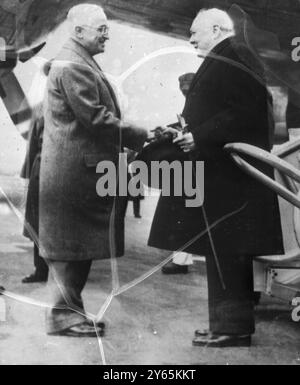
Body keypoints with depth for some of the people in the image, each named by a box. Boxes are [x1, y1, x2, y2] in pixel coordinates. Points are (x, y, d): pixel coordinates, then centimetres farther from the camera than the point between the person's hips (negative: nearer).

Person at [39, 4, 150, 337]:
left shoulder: (78, 62, 20)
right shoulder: (73, 65, -14)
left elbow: (97, 113, 21)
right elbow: (95, 118, -20)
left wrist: (135, 136, 12)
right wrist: (140, 136, -13)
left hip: (78, 167, 10)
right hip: (75, 169, -10)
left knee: (75, 243, 14)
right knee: (72, 242, -3)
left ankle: (67, 310, 24)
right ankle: (64, 314, 8)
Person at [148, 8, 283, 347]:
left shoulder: (231, 58, -9)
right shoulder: (225, 60, 20)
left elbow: (243, 113, -20)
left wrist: (199, 137, -17)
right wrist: (185, 133, 16)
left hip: (227, 173, -10)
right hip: (223, 171, 10)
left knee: (224, 251, -7)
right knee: (226, 252, 12)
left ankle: (232, 325, 2)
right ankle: (231, 322, 20)